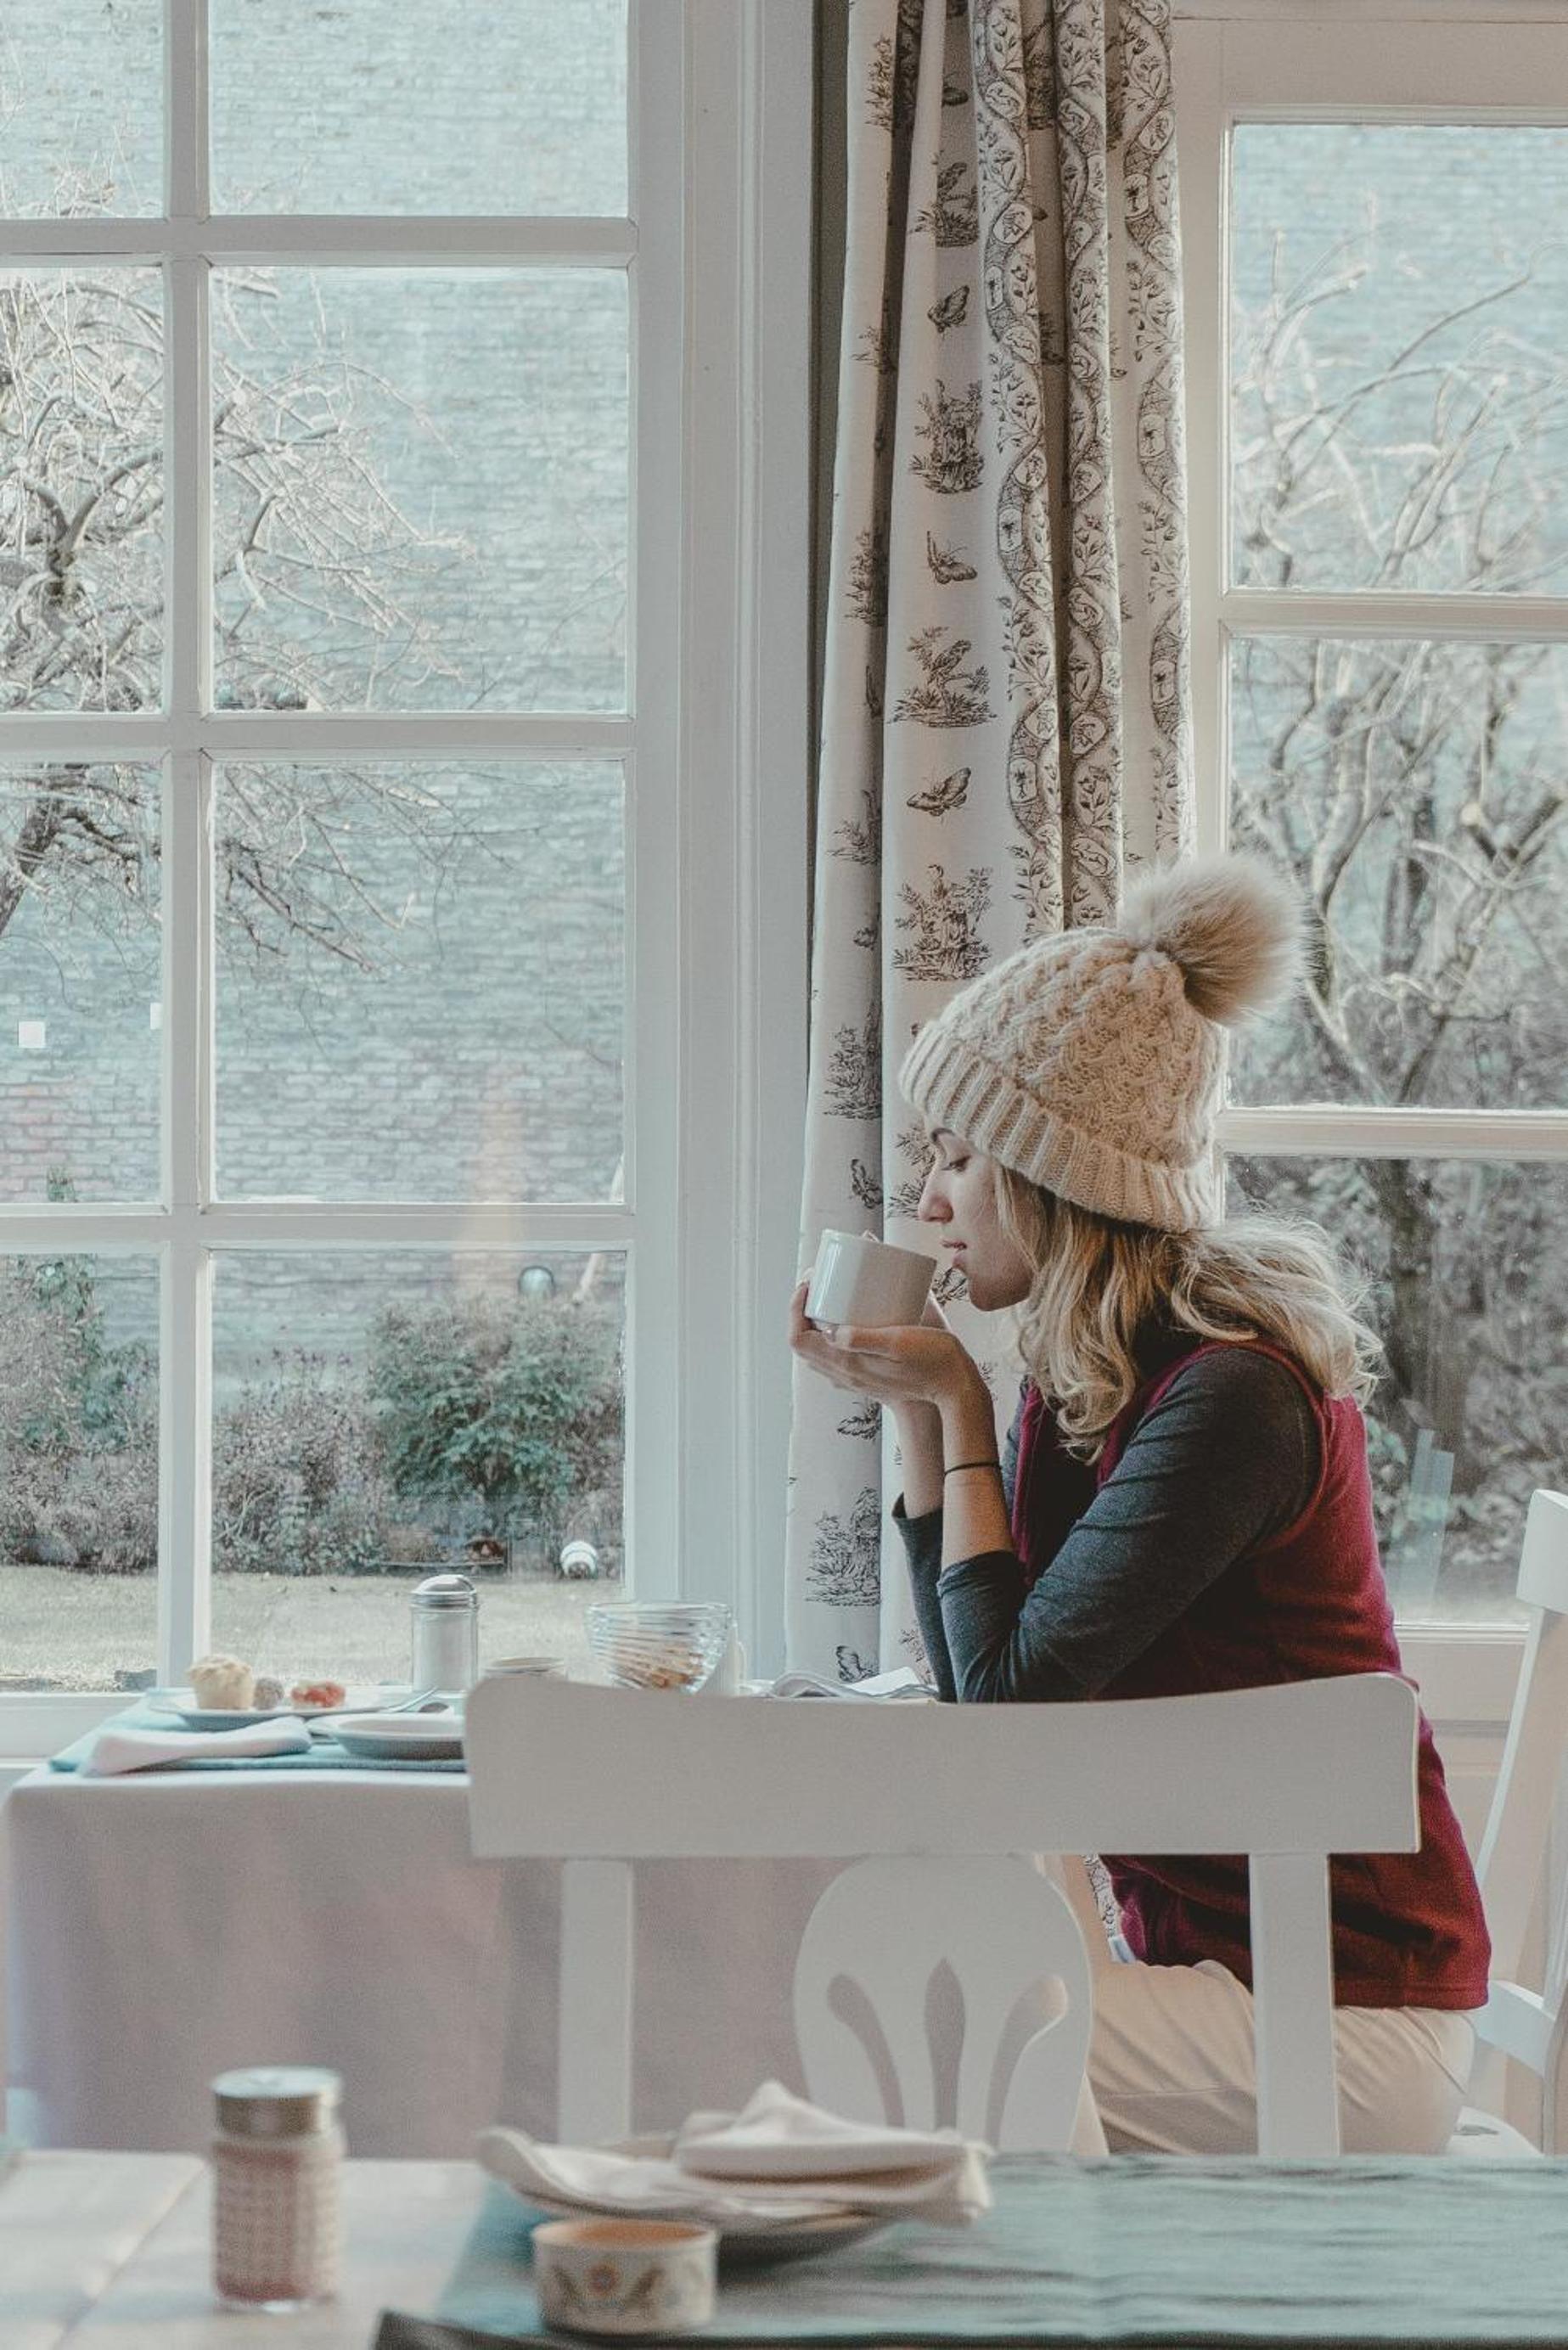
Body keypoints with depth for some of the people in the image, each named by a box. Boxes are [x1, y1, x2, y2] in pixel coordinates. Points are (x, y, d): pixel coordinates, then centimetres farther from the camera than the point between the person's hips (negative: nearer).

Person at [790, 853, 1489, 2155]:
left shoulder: (1231, 1398, -20)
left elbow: (1011, 1695, -17)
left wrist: (960, 1405, -8)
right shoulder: (1087, 1380, 7)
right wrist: (916, 1407, 5)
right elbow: (973, 1683, 10)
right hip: (1214, 1961, 8)